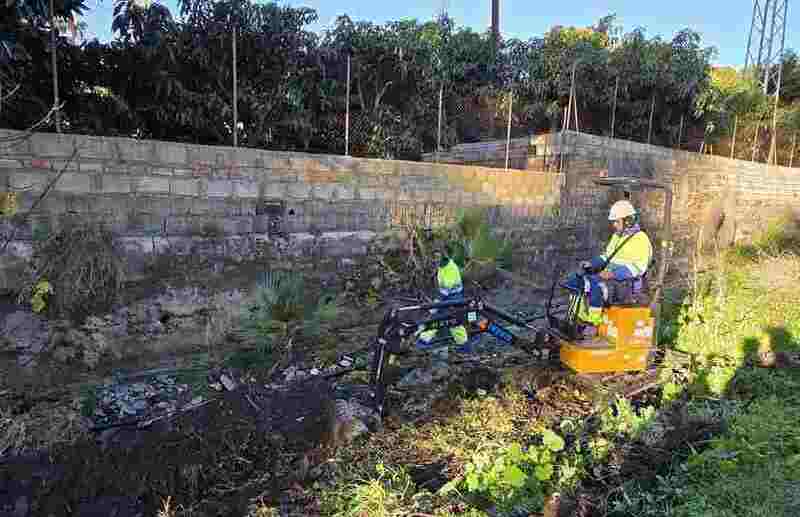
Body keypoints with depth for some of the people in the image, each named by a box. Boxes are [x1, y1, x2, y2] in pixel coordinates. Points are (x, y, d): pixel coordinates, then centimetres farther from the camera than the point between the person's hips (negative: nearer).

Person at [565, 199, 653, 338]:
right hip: (608, 276, 9)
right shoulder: (617, 236, 19)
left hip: (626, 283, -9)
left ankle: (592, 324, -26)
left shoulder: (640, 239, -9)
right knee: (574, 281, -5)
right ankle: (579, 320, -7)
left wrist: (614, 274, -29)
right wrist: (591, 264, 8)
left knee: (595, 285, -35)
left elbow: (638, 266, -19)